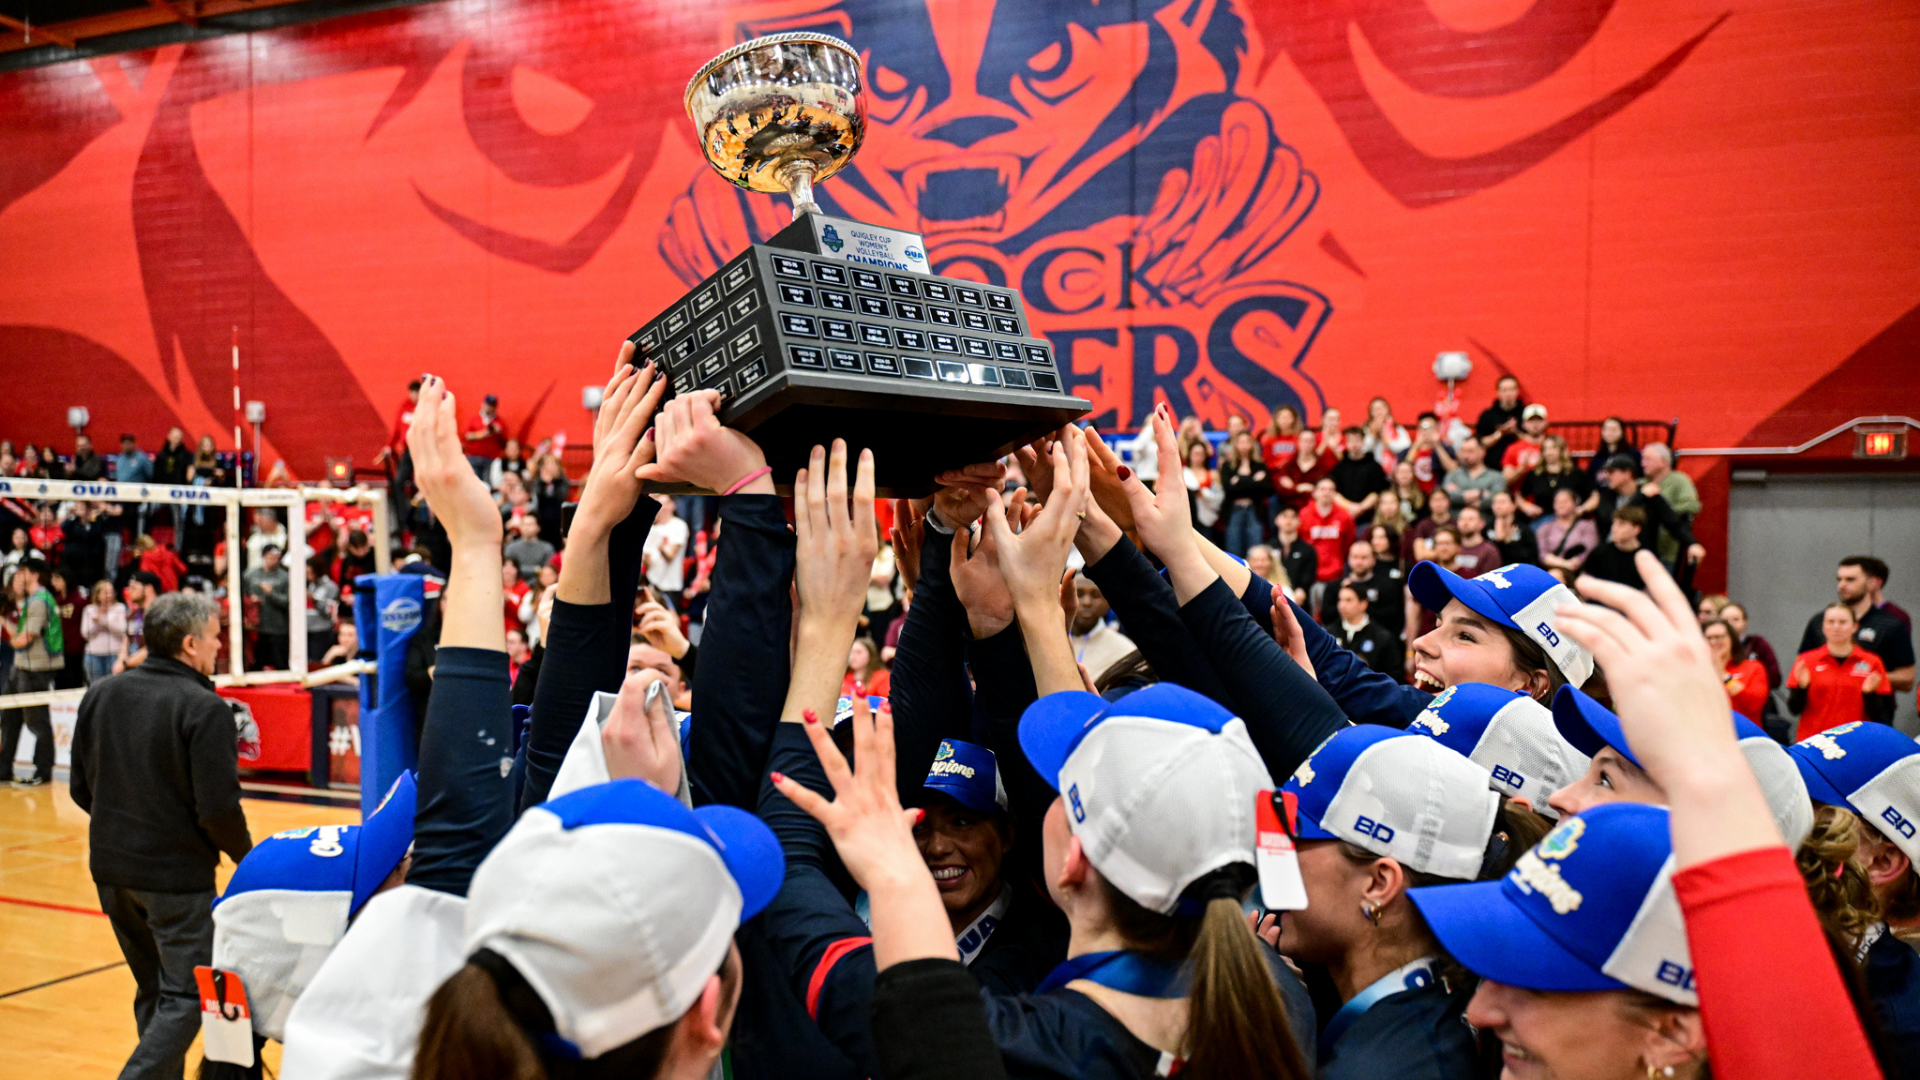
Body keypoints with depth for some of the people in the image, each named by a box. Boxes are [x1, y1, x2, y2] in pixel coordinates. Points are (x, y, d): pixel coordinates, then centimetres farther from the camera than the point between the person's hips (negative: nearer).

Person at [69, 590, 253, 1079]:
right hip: (177, 875, -7)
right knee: (186, 997, 1)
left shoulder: (100, 695, 3)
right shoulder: (205, 708, -17)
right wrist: (246, 856, -2)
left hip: (110, 869, 7)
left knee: (151, 991, 21)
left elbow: (81, 788, 9)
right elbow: (219, 808, -19)